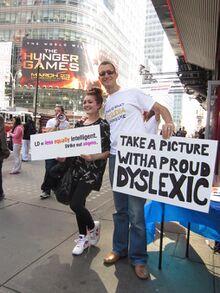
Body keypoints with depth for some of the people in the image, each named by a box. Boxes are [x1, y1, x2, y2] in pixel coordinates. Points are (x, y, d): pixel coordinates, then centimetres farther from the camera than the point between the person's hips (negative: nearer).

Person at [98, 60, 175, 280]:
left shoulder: (133, 94, 2)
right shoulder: (105, 105, 18)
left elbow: (160, 108, -1)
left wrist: (168, 123, -22)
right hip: (115, 158, 6)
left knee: (136, 210, -2)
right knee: (120, 209, 15)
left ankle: (138, 258, 16)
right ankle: (120, 248, 32)